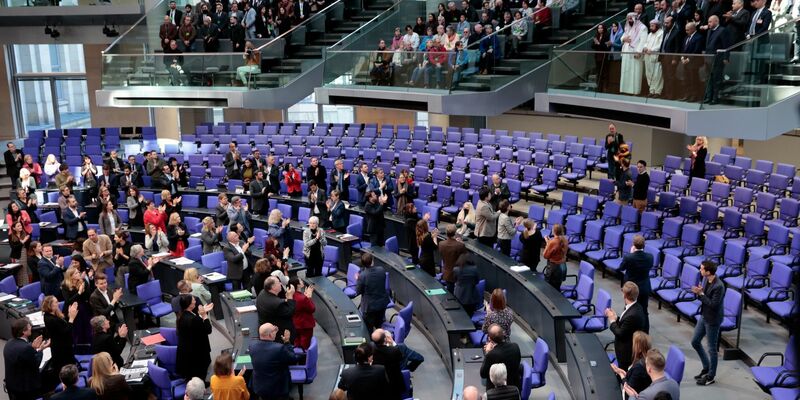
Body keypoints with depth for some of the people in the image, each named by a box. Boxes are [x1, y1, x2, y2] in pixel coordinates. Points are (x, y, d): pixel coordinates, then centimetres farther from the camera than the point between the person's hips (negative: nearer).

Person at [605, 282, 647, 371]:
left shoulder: (632, 315, -32)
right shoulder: (636, 307, -3)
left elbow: (620, 333, -23)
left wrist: (612, 320, -12)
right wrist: (616, 317, -1)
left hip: (627, 353, -9)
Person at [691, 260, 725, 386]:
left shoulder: (719, 286, -27)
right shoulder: (705, 279, -1)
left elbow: (713, 304, -25)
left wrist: (701, 293, -25)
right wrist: (698, 292, -13)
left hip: (712, 320, -9)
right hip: (704, 316, 9)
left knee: (712, 348, 5)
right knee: (695, 342, 17)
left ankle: (711, 376, 20)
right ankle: (706, 367, 34)